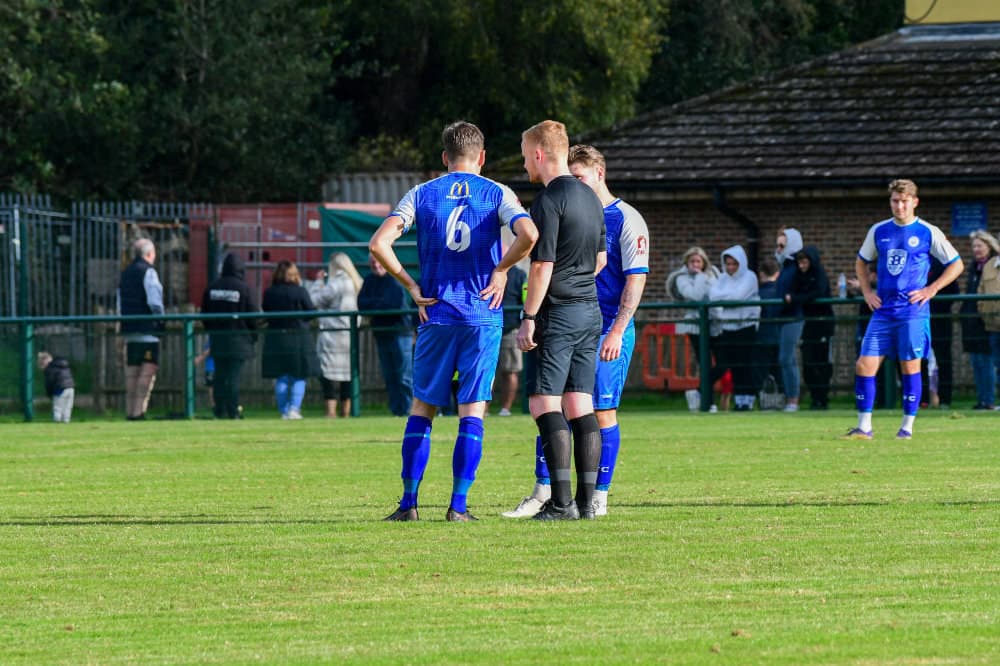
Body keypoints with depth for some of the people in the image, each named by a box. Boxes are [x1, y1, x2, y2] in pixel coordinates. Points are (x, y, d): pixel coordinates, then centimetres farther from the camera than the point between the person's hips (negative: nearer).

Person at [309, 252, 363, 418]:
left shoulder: (336, 284, -12)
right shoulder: (355, 283, 10)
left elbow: (314, 300, -11)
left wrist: (318, 281, 6)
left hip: (333, 335, -7)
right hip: (350, 335, 7)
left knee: (329, 373, -6)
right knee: (347, 372, 10)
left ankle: (331, 411, -14)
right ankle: (345, 412, 12)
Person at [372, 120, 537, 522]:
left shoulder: (421, 195, 5)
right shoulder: (498, 195, 2)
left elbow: (379, 244, -7)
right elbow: (528, 235, -17)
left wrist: (412, 287, 0)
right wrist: (501, 270, -2)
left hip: (436, 315, 1)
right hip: (483, 317, -1)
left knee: (422, 408, 9)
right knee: (472, 411, 1)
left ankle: (409, 502, 5)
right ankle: (458, 505, -4)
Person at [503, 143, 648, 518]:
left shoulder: (626, 220, -5)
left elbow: (636, 280, -10)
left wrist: (617, 332, -16)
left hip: (607, 332, -6)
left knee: (602, 413, -3)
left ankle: (599, 498, 4)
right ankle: (543, 494, 6)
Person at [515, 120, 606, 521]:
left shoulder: (548, 201, -13)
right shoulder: (590, 198, 13)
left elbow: (543, 265, -17)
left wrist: (529, 318, -14)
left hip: (557, 315, -8)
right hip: (590, 313, 8)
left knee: (544, 403, -7)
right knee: (581, 405, 8)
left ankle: (561, 501, -15)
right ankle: (586, 500, 5)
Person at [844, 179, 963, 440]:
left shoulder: (928, 233, -2)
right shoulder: (878, 231, 9)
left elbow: (956, 264, 3)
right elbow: (861, 262, 24)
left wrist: (931, 289, -5)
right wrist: (867, 292, 10)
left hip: (913, 311, -4)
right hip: (883, 311, 4)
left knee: (910, 367, -3)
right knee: (865, 365, -4)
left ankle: (907, 426, 6)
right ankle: (864, 426, 0)